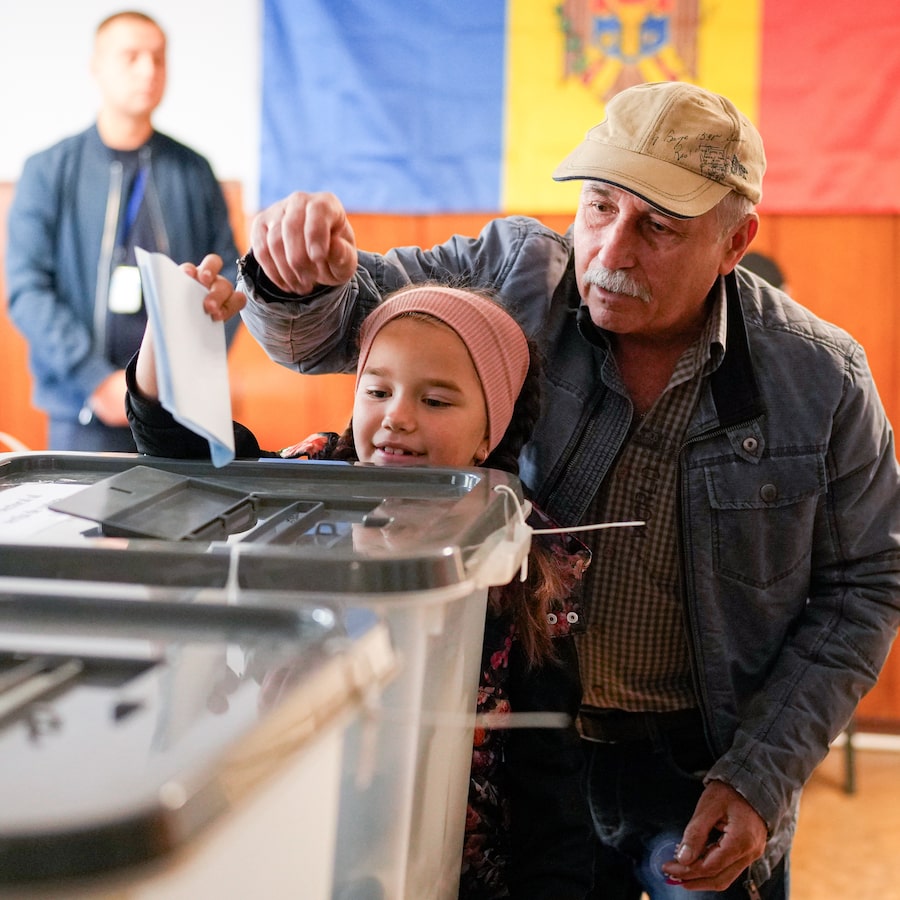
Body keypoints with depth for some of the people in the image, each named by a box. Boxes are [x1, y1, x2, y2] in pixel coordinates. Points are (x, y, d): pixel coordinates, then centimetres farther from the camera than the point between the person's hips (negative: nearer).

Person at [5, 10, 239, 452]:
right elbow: (26, 288, -4)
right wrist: (98, 380, -13)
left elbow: (228, 276, 8)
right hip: (85, 413, -1)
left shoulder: (194, 172, 7)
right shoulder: (47, 171, 2)